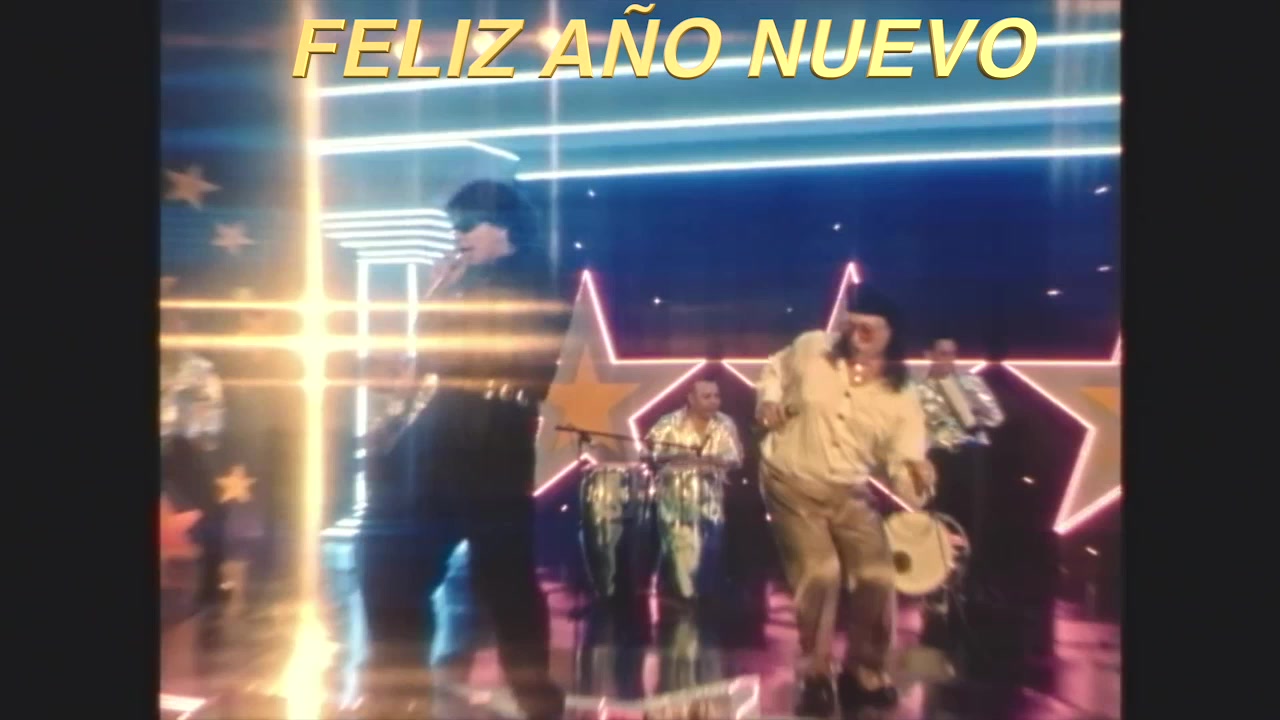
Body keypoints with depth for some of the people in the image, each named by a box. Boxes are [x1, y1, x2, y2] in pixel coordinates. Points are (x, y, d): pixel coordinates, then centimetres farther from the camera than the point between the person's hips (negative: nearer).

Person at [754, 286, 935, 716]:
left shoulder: (901, 401, -8)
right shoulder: (811, 349, -10)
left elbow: (903, 466, -12)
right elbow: (775, 370, 11)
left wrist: (916, 476, -35)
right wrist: (769, 400, -8)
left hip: (849, 493, 2)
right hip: (792, 484, -2)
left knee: (878, 578, -4)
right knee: (820, 574, -15)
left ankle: (863, 673, 24)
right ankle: (815, 675, 10)